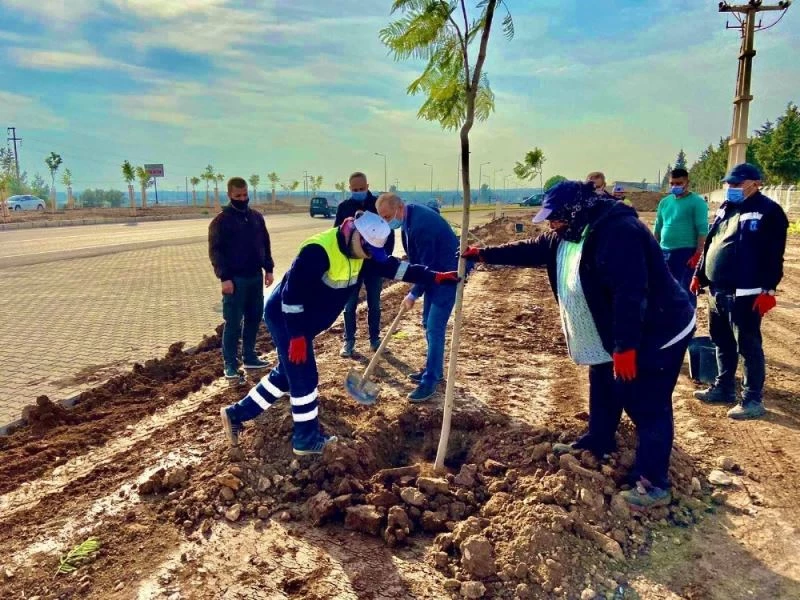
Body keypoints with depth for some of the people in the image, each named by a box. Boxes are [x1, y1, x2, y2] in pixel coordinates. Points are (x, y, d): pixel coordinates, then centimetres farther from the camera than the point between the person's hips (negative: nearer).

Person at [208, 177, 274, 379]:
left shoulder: (257, 217, 9)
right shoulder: (221, 221, -7)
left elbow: (265, 244, 15)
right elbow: (215, 251, -10)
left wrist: (268, 269, 9)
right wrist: (224, 277, -17)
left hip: (256, 277, 6)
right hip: (235, 279, -6)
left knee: (254, 319, 12)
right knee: (233, 323, -2)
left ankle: (250, 357, 24)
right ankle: (230, 364, 5)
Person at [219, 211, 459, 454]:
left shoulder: (357, 249, -3)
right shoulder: (318, 251, -30)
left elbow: (392, 266, 0)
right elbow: (292, 294, -29)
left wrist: (435, 277, -5)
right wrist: (297, 336, -28)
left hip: (304, 322, 10)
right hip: (286, 318, -10)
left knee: (287, 374, 17)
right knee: (303, 378, -3)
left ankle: (237, 413, 30)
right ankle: (306, 438, 13)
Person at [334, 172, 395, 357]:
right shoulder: (344, 207, 0)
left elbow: (389, 232, 1)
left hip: (375, 263, 0)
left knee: (374, 305, 10)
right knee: (349, 305, 5)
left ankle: (375, 339, 22)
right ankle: (348, 341, 14)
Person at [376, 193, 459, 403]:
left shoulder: (421, 224, -31)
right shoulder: (409, 216, -1)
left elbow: (428, 265, -25)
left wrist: (413, 294, -14)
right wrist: (415, 289, 7)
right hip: (433, 273, 10)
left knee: (434, 327, -9)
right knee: (428, 324, 16)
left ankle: (430, 381, -1)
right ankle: (433, 370, 30)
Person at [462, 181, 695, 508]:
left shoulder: (618, 231, -28)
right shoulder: (566, 236, 3)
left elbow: (630, 292, -33)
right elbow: (531, 250, 14)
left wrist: (626, 346, -31)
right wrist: (483, 253, 13)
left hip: (657, 335, -10)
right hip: (612, 337, 10)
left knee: (647, 407, -3)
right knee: (603, 393, 24)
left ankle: (654, 483, 9)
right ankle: (597, 443, 45)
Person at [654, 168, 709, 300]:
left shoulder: (697, 202, -4)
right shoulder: (665, 202, 13)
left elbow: (702, 230, -11)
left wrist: (698, 254, -18)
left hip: (686, 252, -6)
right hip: (665, 252, 6)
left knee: (686, 292, -3)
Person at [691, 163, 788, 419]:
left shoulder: (768, 211, -9)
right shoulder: (725, 208, 14)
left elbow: (774, 255, -13)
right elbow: (710, 244, 21)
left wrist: (768, 289, -18)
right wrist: (699, 275, 19)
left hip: (745, 294, -8)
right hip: (717, 291, 8)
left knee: (748, 346, -1)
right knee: (722, 343, 16)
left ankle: (753, 400, 8)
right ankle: (724, 389, 30)